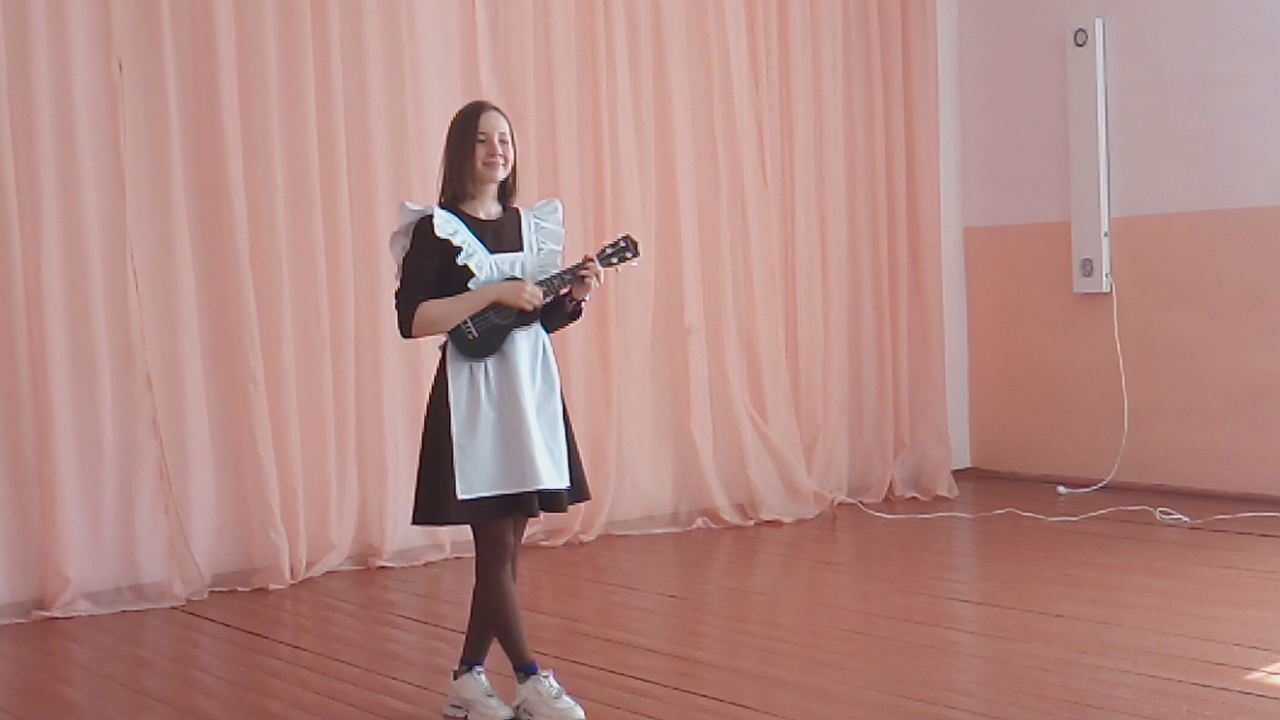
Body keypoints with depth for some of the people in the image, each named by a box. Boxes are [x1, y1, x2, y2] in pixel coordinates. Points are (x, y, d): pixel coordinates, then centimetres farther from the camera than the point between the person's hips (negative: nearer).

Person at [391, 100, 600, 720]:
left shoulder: (530, 225, 12)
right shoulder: (438, 231, -7)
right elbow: (412, 320, -16)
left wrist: (574, 295, -2)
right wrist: (494, 293, -19)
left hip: (532, 392, 6)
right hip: (474, 397, -6)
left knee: (506, 547, 8)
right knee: (496, 546, -4)